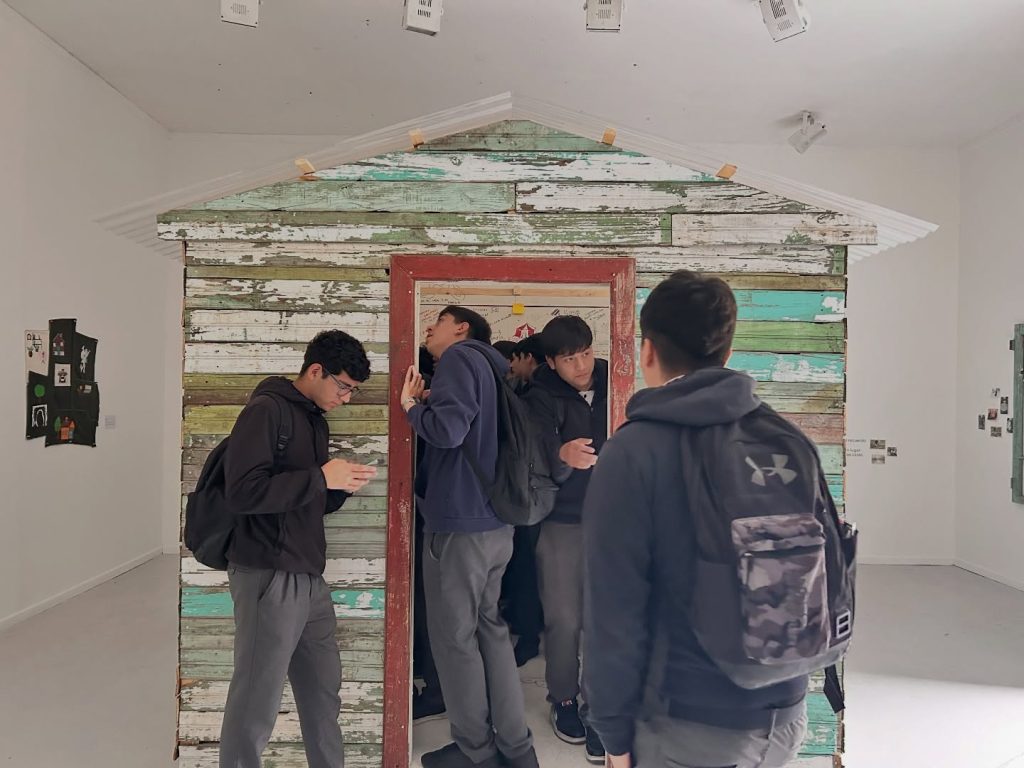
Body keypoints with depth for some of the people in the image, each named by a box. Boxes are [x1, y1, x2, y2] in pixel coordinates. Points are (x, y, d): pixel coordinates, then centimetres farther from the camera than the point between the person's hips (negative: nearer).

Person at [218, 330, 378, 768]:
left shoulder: (316, 420, 15)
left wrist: (341, 486, 1)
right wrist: (320, 478, -19)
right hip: (268, 576, -8)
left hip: (309, 577, 8)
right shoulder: (266, 410, -11)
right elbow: (243, 492, -22)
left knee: (323, 687, 16)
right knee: (256, 700, 3)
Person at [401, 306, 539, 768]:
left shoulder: (460, 358, -8)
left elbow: (448, 429, -22)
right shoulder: (493, 367, 18)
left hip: (459, 522, -8)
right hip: (495, 522, 9)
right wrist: (427, 404, 18)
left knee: (454, 637, 5)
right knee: (490, 630, 15)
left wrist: (411, 405, -4)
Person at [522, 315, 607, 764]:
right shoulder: (541, 397, -9)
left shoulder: (613, 384, 0)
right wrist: (562, 456, -45)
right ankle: (564, 699, 27)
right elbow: (538, 459, -25)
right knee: (564, 619, 4)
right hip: (561, 523, -2)